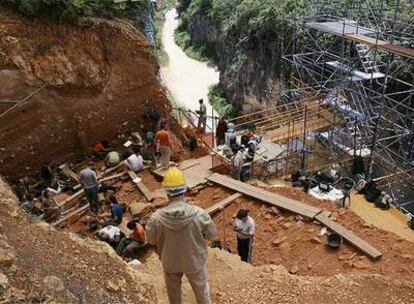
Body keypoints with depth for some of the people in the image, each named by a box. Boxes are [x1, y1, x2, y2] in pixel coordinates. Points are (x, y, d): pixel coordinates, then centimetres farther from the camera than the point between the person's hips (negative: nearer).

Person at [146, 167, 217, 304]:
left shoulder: (156, 217, -28)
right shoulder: (199, 214, -32)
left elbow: (151, 240, -10)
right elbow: (213, 236, -15)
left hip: (170, 261, 1)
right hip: (194, 261, -1)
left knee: (173, 290, 30)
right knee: (201, 289, 27)